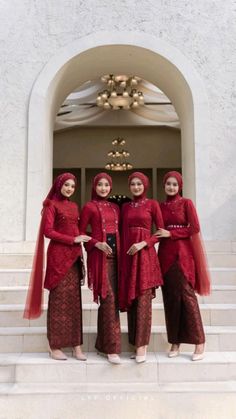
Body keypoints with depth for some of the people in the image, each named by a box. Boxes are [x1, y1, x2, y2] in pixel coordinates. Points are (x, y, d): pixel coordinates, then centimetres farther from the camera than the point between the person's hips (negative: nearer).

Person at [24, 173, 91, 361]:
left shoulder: (74, 206, 16)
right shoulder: (52, 205, -2)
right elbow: (48, 231, -11)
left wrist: (79, 251, 6)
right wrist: (73, 240, -13)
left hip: (73, 255, 6)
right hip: (58, 255, -6)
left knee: (74, 299, 6)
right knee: (59, 299, -1)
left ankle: (76, 345, 12)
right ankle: (55, 346, 10)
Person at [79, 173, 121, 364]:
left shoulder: (115, 207, 17)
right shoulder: (89, 207, 2)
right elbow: (81, 232, 0)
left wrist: (121, 249, 4)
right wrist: (97, 243, -14)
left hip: (115, 254, 6)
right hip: (99, 255, -6)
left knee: (111, 298, 8)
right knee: (109, 298, -10)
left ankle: (102, 342, 21)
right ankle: (112, 348, -4)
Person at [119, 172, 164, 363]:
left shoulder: (152, 204, 2)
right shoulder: (125, 206, 14)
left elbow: (161, 231, -1)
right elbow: (123, 232, 15)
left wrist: (143, 243, -14)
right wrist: (122, 252, 4)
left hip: (145, 254, -4)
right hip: (127, 255, 5)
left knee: (143, 299, -6)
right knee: (129, 298, 6)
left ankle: (142, 346, 0)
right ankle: (137, 342, 17)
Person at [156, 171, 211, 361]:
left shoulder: (186, 203, 0)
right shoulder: (160, 206, 13)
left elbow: (194, 229, -7)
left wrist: (171, 233, -11)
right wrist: (161, 235, -3)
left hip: (183, 253, -4)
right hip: (165, 254, 4)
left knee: (186, 295, -6)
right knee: (170, 297, 5)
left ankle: (199, 342, 3)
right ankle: (175, 341, 14)